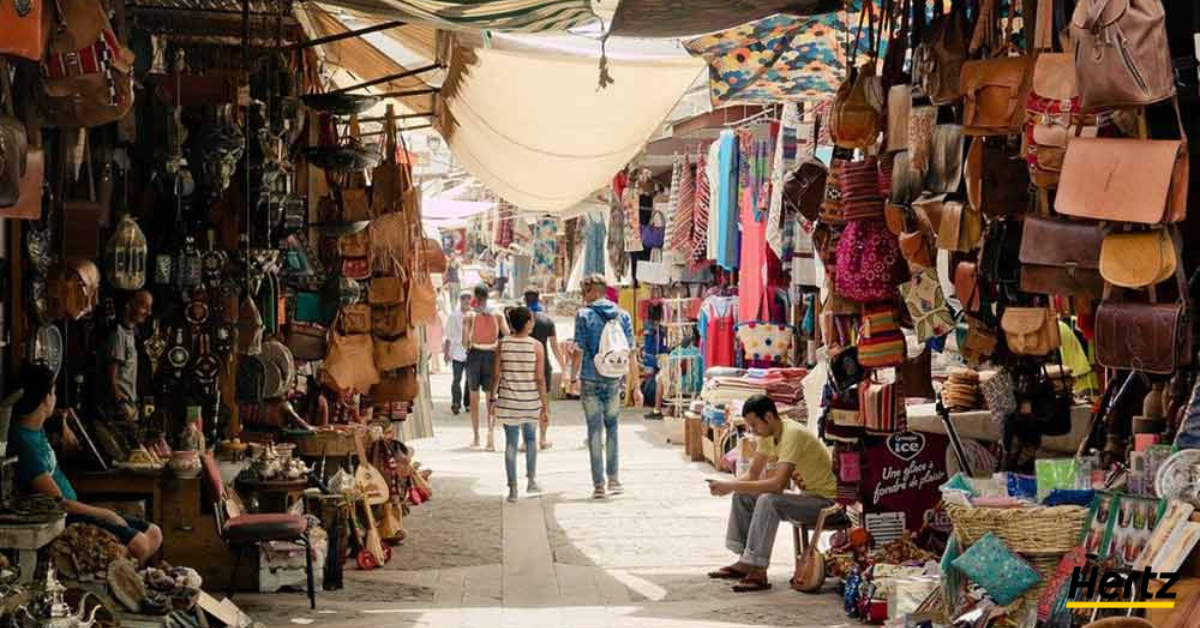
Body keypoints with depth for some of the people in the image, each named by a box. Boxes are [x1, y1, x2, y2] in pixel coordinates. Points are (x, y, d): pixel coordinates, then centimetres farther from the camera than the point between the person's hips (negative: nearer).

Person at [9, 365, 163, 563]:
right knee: (138, 545, -25)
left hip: (71, 508, 10)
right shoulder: (25, 444, -24)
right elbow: (58, 503, -21)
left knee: (153, 534, 3)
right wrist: (104, 514, -11)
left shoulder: (35, 429, 6)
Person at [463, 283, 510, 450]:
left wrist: (468, 347, 9)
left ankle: (476, 437, 17)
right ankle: (490, 429, -21)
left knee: (474, 397, 13)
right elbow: (507, 336, -7)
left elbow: (465, 340, -12)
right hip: (492, 355, 1)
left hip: (475, 355, 0)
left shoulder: (470, 315, -4)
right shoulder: (498, 315, 0)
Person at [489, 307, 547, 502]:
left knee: (511, 443, 6)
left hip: (508, 401, 1)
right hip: (530, 401, -1)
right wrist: (545, 404, -2)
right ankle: (531, 480, 22)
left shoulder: (503, 344, -3)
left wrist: (492, 399, 9)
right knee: (530, 439, 21)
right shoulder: (536, 346, -9)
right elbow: (540, 378, -8)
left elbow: (496, 374, -1)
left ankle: (513, 488, 6)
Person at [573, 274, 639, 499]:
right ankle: (613, 478, 13)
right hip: (614, 381, 3)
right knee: (612, 426, 17)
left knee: (594, 430, 2)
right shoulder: (623, 315, 4)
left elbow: (579, 351, -9)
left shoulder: (584, 315, -6)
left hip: (590, 380, -3)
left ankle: (599, 484, 3)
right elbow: (630, 353, 4)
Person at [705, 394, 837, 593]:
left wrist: (732, 486, -30)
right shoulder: (768, 434, 3)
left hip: (825, 500, -10)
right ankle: (745, 562, 6)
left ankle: (758, 572, -26)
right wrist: (728, 484, -12)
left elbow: (778, 484, -33)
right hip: (806, 495, 10)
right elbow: (753, 474, 9)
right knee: (742, 496, 3)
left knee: (768, 501, -31)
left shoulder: (792, 435, -26)